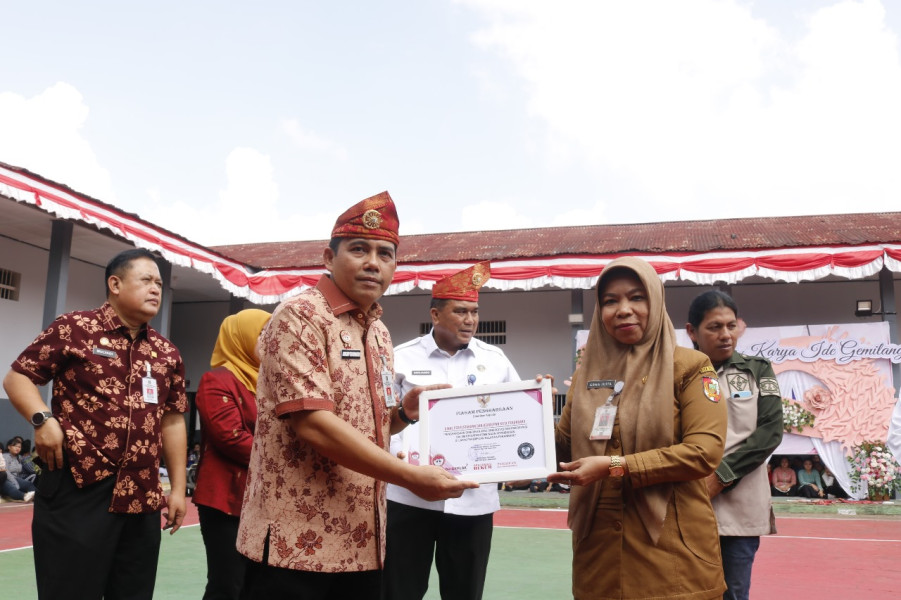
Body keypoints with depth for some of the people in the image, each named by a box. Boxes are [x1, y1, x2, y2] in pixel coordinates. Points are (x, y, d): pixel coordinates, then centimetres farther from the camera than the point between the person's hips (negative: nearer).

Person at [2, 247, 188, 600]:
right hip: (77, 488, -5)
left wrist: (178, 488, 12)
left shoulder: (166, 353, 13)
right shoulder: (74, 329, -1)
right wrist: (43, 418, -17)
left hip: (142, 498, 5)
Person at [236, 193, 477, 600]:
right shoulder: (300, 317, -11)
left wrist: (404, 412, 0)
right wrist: (412, 477, -21)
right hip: (295, 545, -7)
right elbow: (312, 425, -21)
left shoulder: (379, 334, 14)